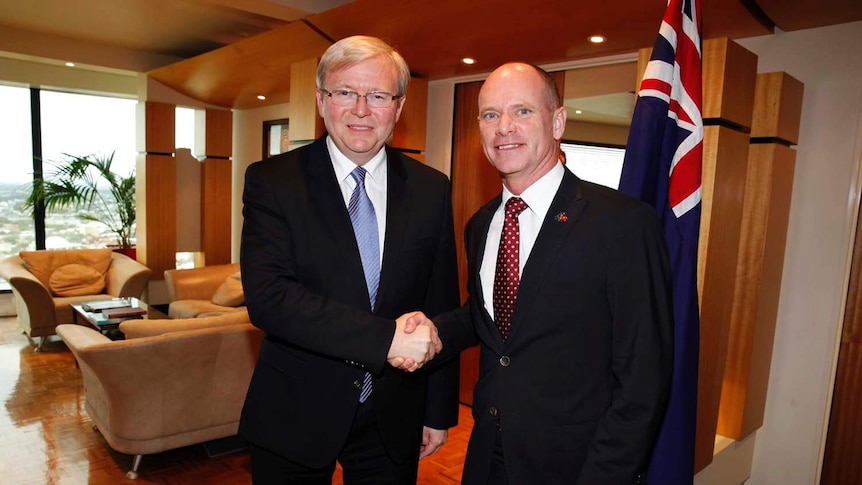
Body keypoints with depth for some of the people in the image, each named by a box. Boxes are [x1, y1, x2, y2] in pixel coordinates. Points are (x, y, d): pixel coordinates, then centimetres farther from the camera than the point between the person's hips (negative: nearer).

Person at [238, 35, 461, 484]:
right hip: (295, 417, -1)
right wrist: (385, 336, -28)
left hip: (394, 422, 2)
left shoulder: (431, 190, -2)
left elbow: (441, 310, 2)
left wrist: (439, 412, 5)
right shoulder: (271, 181, -9)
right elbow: (266, 296, -21)